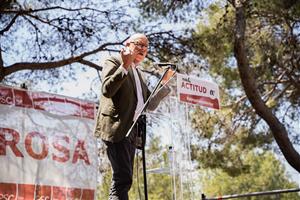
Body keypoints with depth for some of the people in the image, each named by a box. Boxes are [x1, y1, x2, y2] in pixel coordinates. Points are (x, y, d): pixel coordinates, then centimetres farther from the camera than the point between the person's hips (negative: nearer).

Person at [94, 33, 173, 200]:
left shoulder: (138, 74, 26)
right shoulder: (113, 62, 2)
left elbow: (150, 104, 23)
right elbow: (107, 90, -16)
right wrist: (124, 66, -19)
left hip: (131, 130, 9)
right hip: (116, 128, -9)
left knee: (124, 180, 6)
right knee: (123, 178, -19)